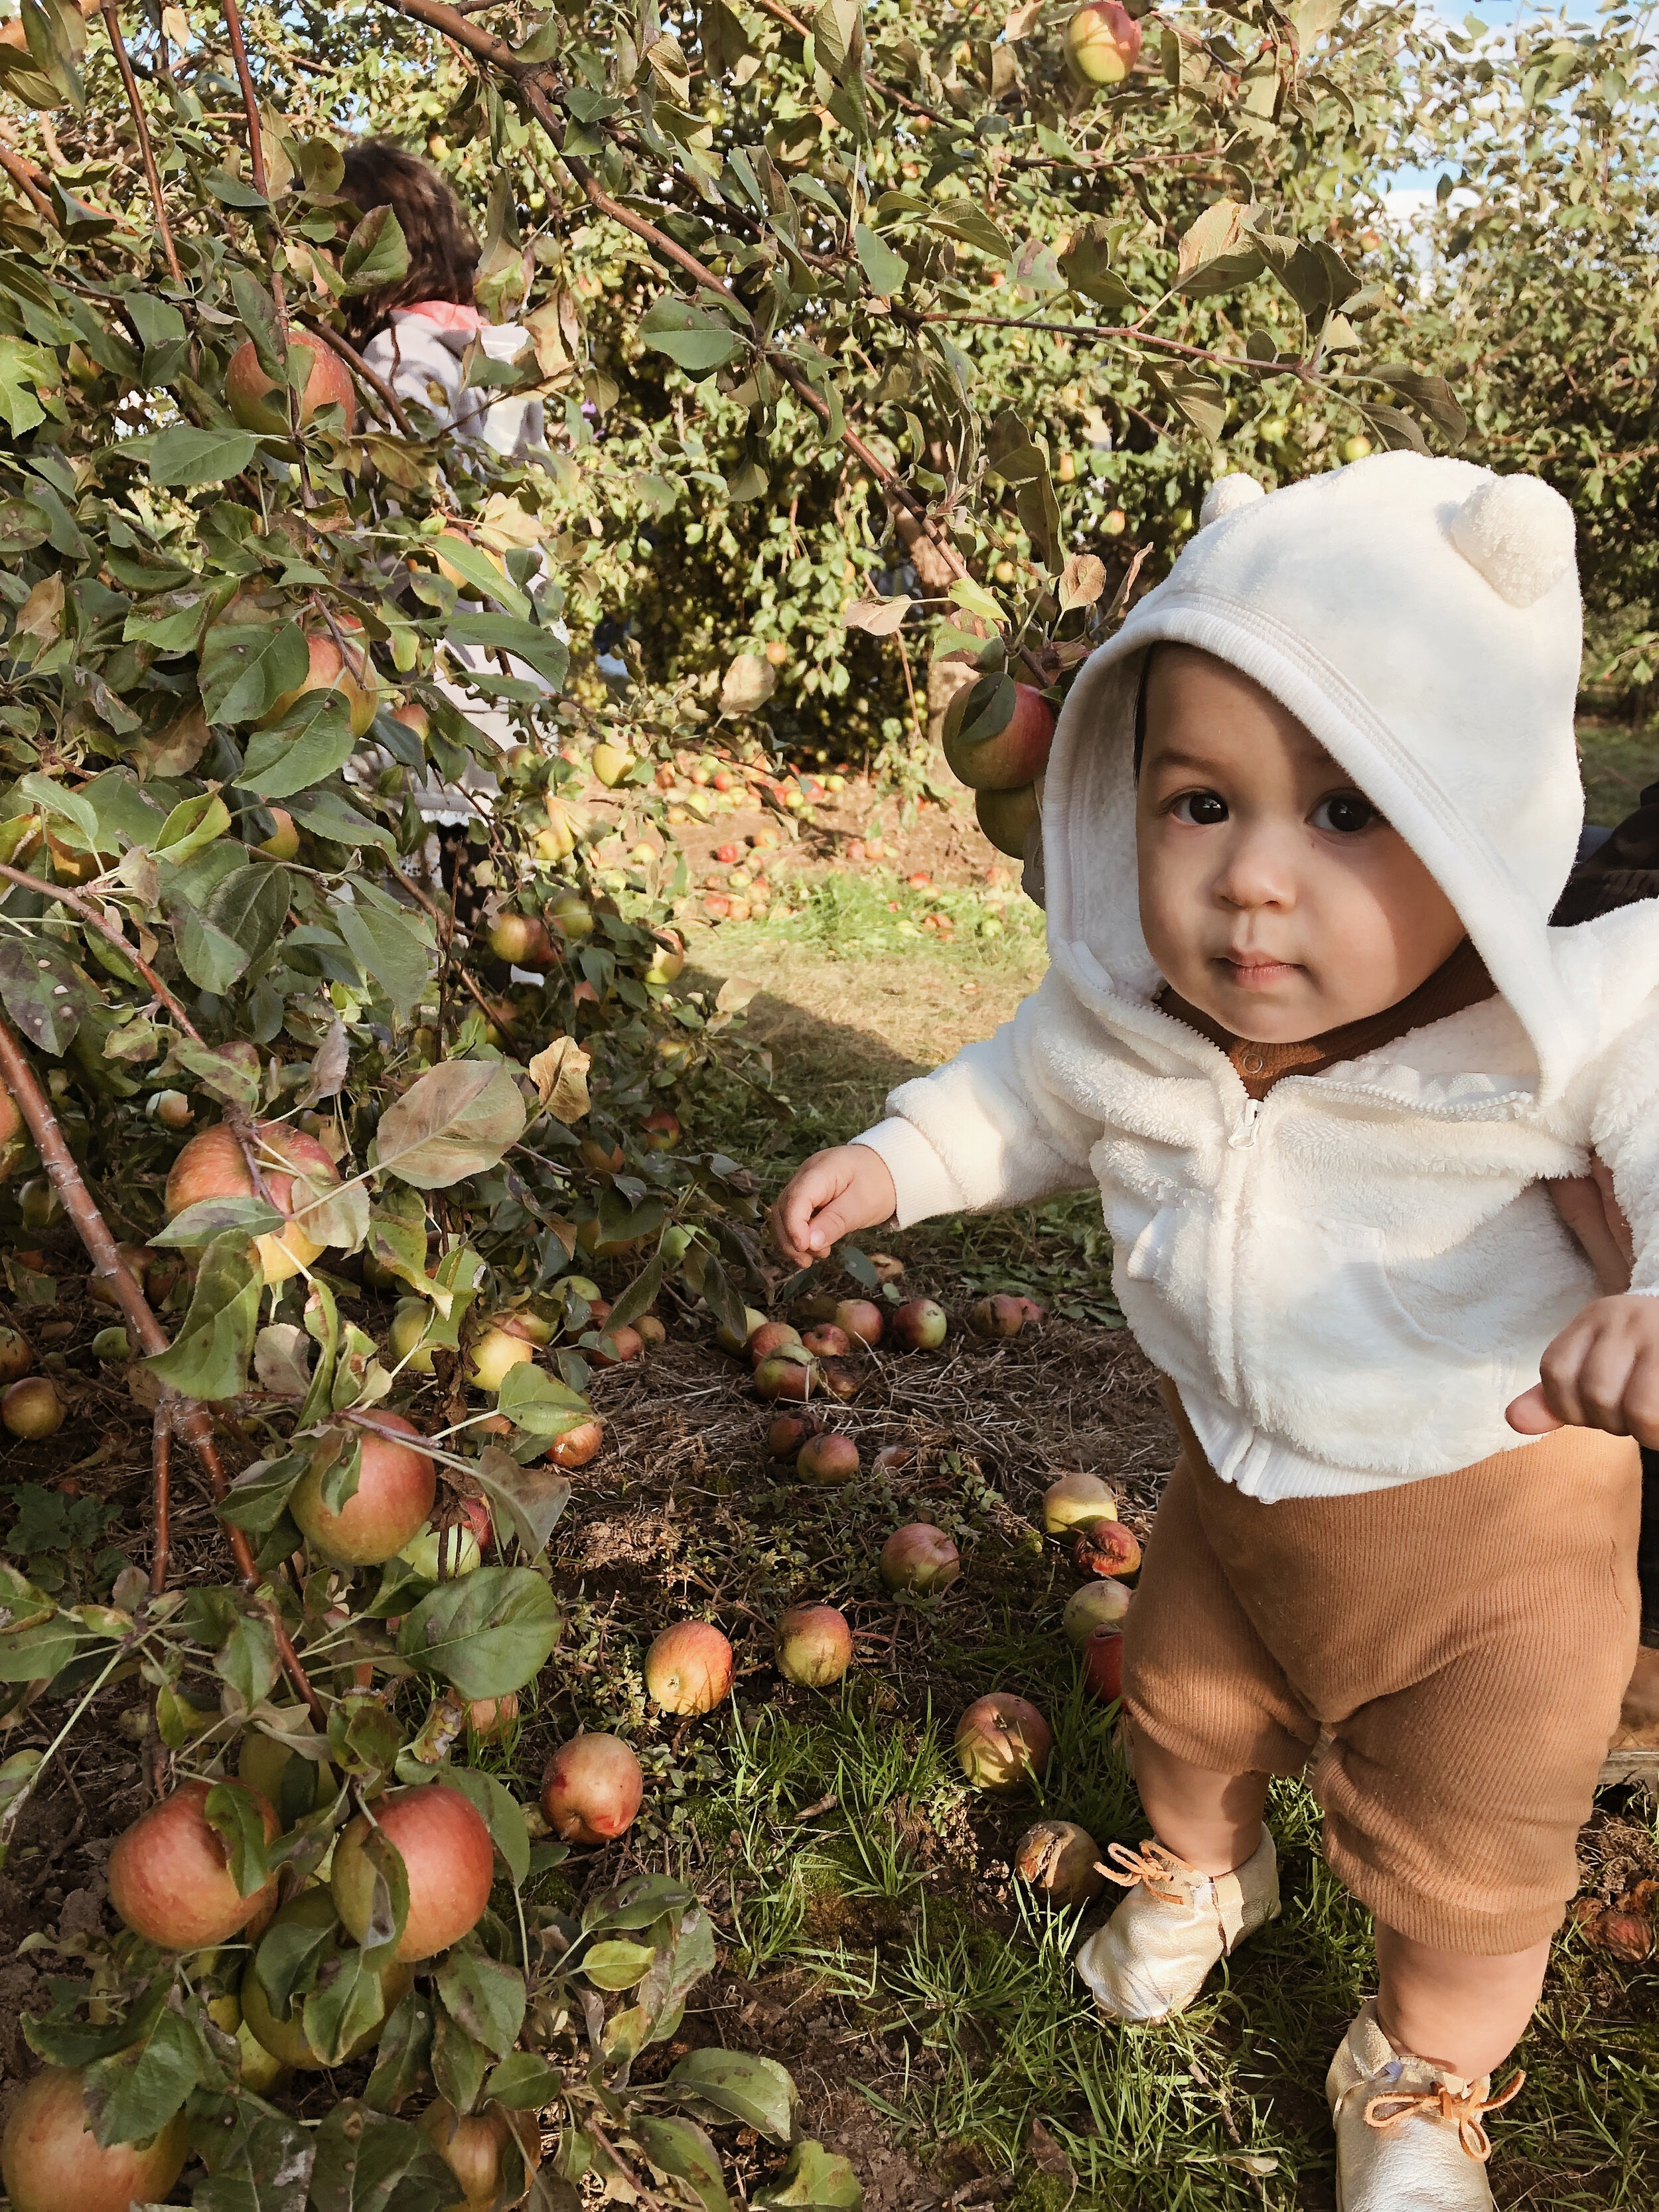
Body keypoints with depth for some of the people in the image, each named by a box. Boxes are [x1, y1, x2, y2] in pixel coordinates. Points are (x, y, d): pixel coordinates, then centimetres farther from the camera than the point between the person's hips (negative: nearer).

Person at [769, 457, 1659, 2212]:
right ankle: (1199, 1872, 67)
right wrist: (889, 1162, -7)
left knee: (1466, 1855, 18)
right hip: (1236, 1479, 4)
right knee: (1183, 1698, 30)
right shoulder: (1124, 1016, -19)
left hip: (1497, 1519, -3)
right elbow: (1023, 1095, 2)